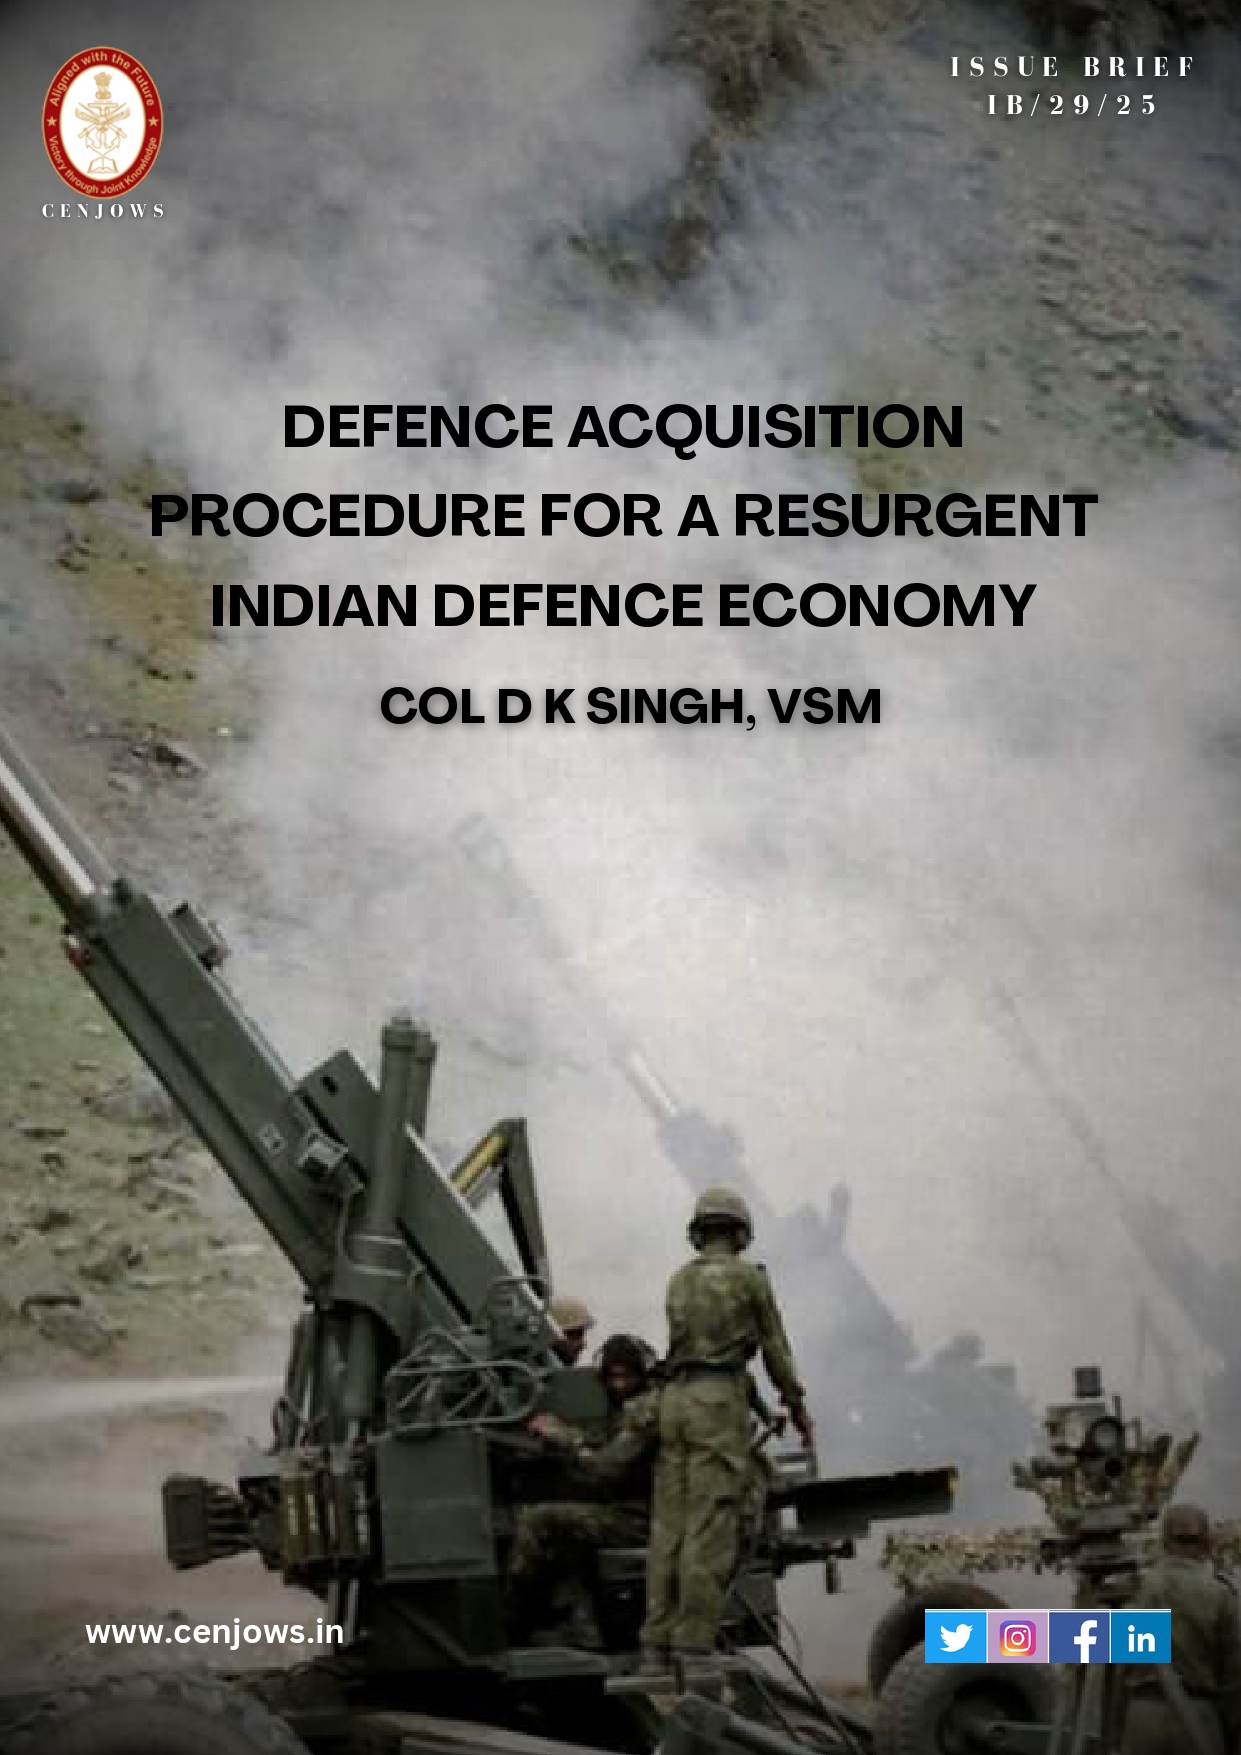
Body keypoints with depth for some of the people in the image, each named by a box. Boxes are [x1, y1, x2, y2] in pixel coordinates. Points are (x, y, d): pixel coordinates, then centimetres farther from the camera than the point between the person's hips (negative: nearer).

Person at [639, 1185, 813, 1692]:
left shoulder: (677, 1283, 19)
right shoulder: (751, 1277, 1)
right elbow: (775, 1349, 7)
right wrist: (798, 1408, 19)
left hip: (676, 1402, 6)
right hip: (720, 1403, -6)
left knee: (671, 1528, 4)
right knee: (710, 1530, -9)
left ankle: (657, 1649, -2)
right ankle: (694, 1651, -14)